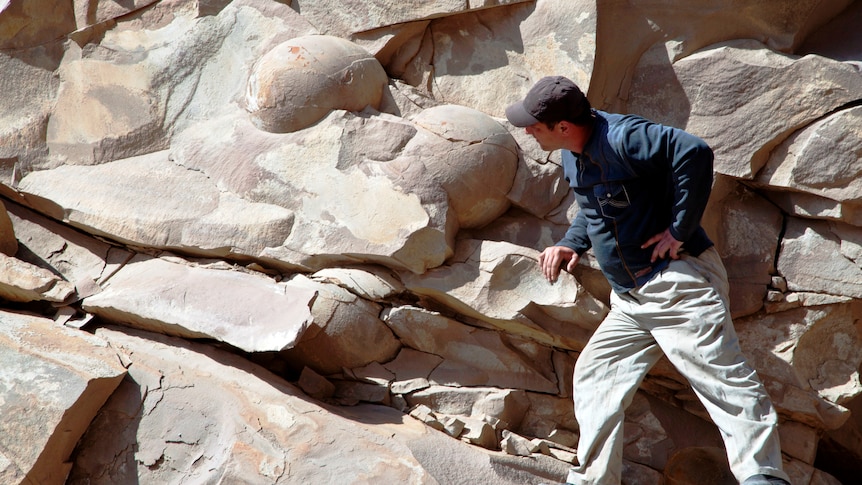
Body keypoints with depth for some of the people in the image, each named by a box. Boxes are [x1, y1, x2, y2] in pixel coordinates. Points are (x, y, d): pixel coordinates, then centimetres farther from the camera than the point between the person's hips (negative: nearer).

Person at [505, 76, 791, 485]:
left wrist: (680, 230, -26)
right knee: (594, 379, 11)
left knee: (723, 380, -14)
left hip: (678, 282, -10)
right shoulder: (572, 156, 10)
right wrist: (571, 244, 8)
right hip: (630, 301, 10)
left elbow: (694, 153, -31)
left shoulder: (622, 138, -20)